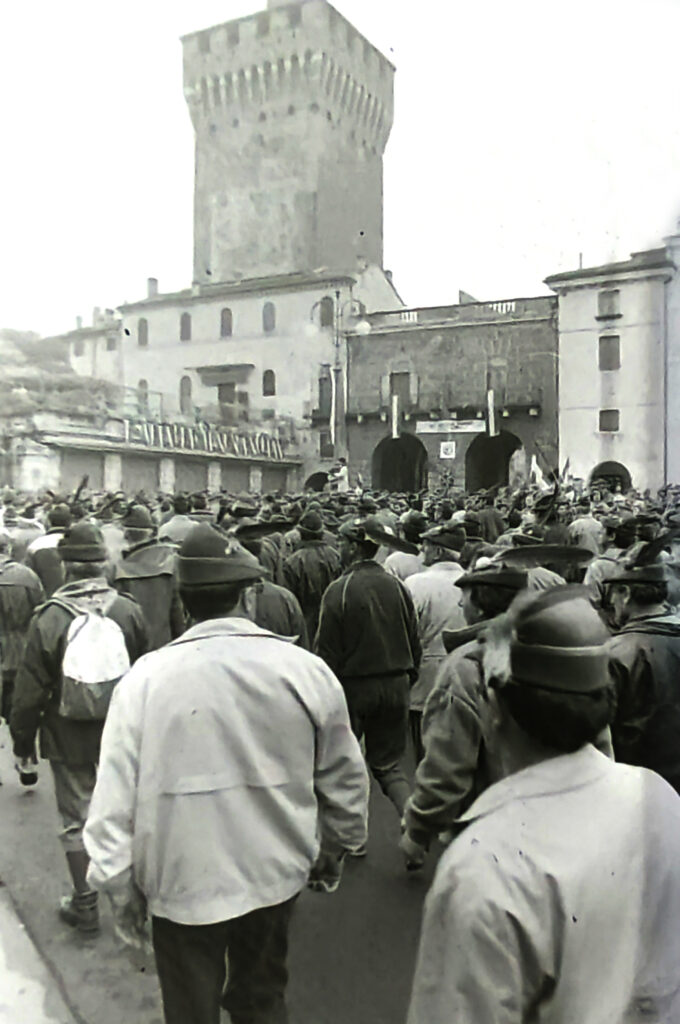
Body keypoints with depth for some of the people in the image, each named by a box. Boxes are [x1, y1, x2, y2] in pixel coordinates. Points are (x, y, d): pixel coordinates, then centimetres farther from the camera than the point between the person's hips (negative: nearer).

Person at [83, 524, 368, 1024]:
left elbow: (116, 794, -12)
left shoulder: (145, 679, -16)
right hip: (276, 875, 2)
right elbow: (345, 777, -2)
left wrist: (120, 883, 1)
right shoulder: (307, 670, -12)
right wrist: (336, 848, 14)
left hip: (181, 884, -1)